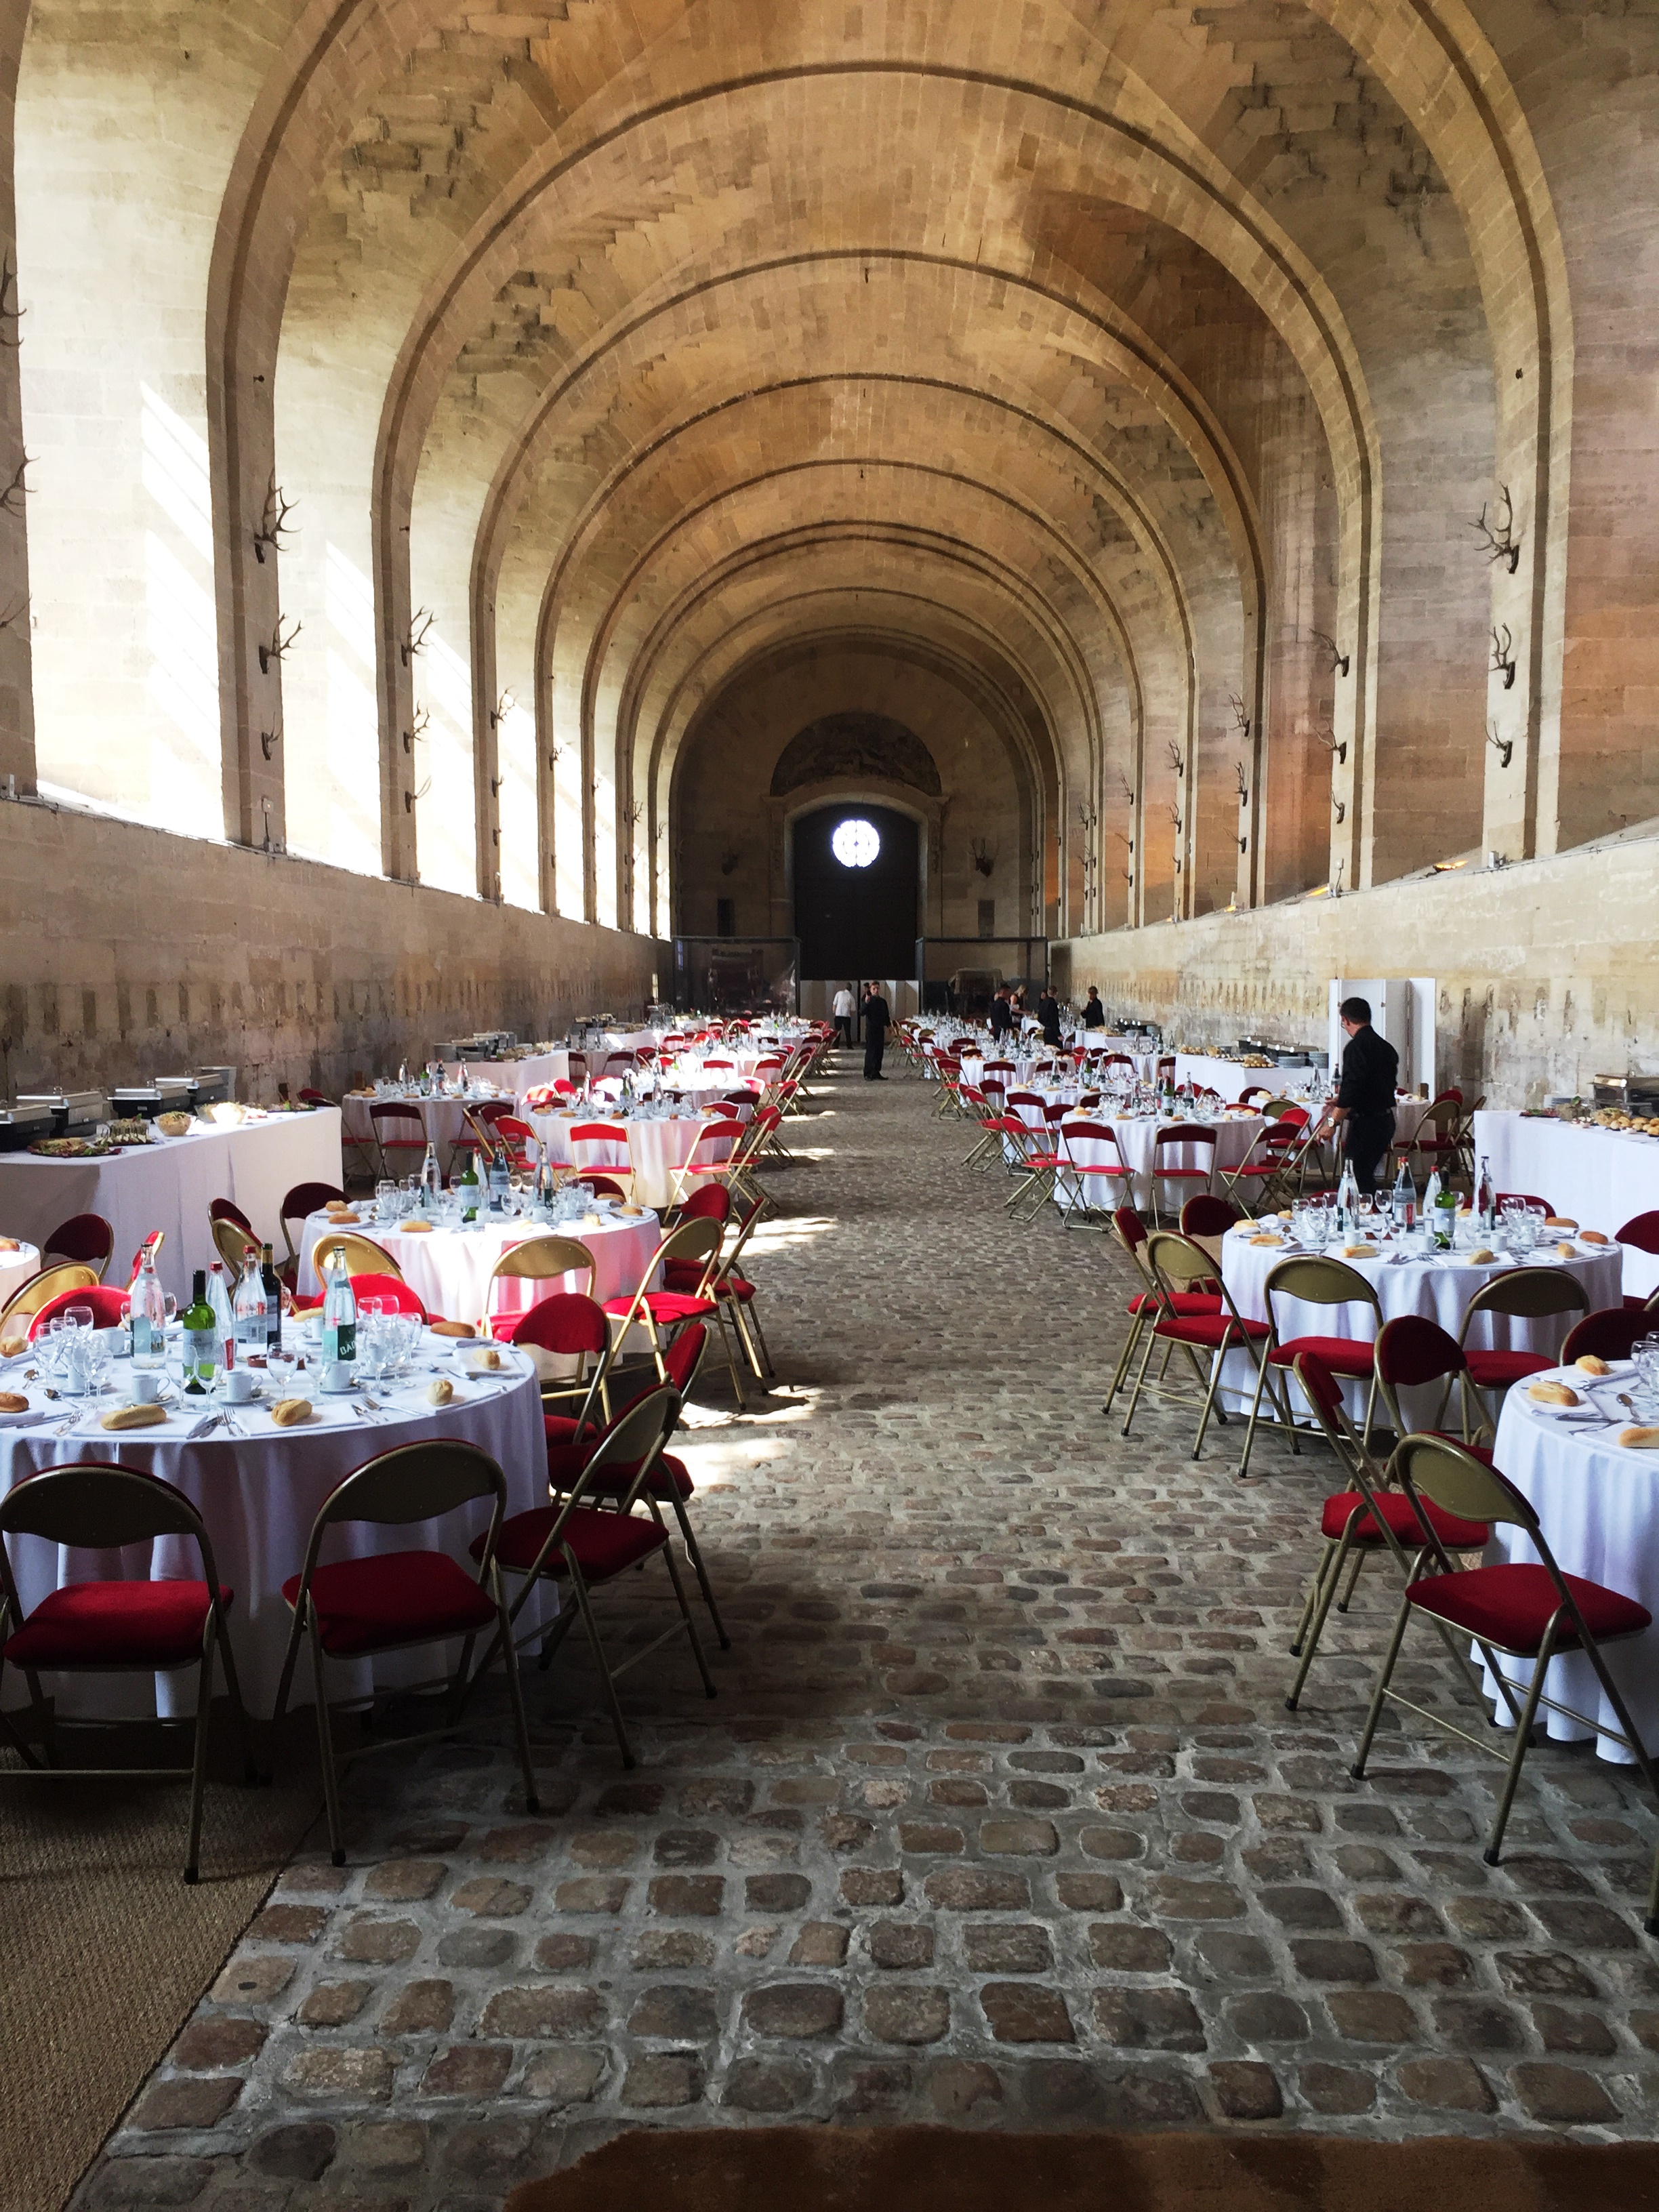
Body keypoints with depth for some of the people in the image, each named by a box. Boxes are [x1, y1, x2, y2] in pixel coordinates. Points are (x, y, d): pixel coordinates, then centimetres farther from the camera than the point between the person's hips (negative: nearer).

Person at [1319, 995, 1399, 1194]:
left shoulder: (1356, 1047, -16)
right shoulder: (1386, 1047, 12)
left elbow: (1351, 1089, -23)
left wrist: (1333, 1122, -17)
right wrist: (1342, 1100, 29)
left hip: (1365, 1124, -9)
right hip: (1385, 1120, 9)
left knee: (1360, 1178, -4)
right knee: (1367, 1176, 18)